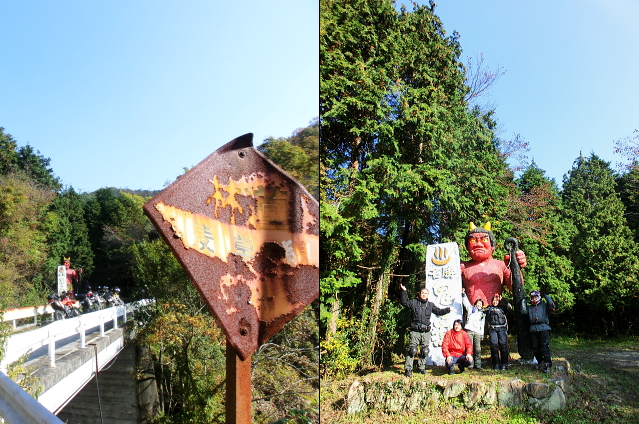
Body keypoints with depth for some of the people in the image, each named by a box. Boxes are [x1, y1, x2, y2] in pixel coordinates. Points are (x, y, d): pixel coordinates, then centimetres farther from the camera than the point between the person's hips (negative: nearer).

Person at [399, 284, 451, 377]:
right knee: (412, 350, -7)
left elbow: (439, 311, 21)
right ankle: (408, 369, -4)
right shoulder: (414, 302, 5)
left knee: (424, 351, 8)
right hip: (415, 331, -4)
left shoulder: (430, 305, 14)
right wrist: (404, 291, -11)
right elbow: (404, 302, -2)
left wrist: (448, 309, 11)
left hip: (426, 332, 4)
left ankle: (421, 367, 24)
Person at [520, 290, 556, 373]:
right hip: (533, 329, 4)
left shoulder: (544, 305, 11)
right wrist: (523, 302, 9)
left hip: (543, 328, -4)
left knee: (545, 347, -9)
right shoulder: (529, 307, 20)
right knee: (535, 348, 7)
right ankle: (540, 362, 21)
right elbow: (523, 312, 4)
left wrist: (547, 297, -1)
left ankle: (547, 365, -4)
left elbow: (552, 308, -5)